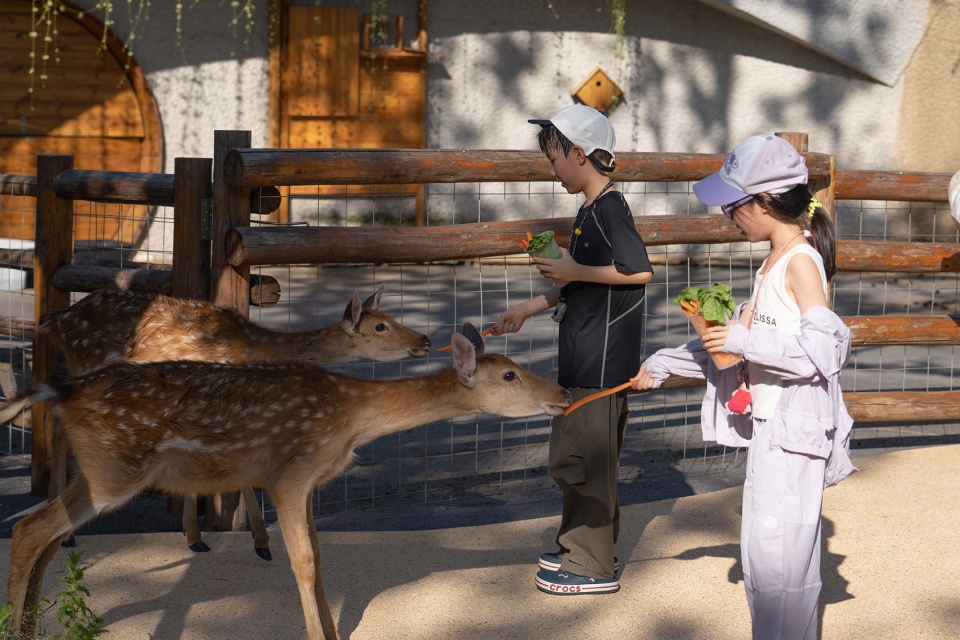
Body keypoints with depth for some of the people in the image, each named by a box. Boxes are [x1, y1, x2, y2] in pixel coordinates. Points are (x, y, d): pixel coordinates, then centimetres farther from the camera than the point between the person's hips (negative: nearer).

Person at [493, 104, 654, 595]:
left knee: (586, 457, -5)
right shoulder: (590, 210, 15)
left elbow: (640, 271, -24)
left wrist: (575, 271, -19)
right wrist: (532, 307, 22)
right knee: (573, 453, 17)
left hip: (602, 360, -10)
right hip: (582, 357, 10)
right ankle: (579, 547, 29)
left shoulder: (608, 208, -15)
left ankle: (594, 566, 3)